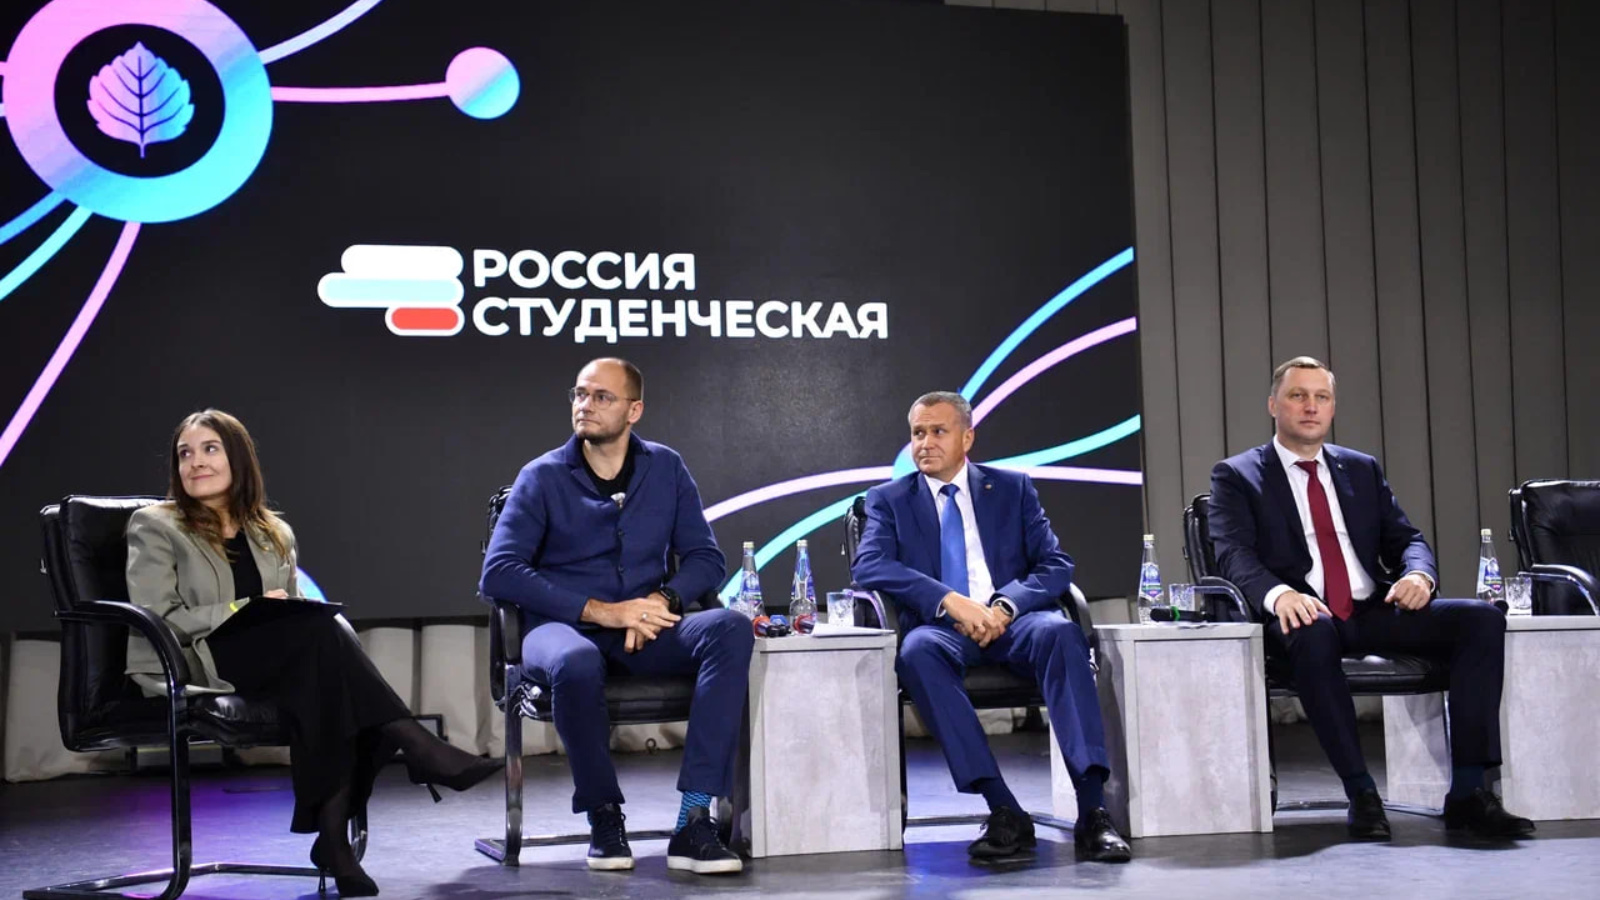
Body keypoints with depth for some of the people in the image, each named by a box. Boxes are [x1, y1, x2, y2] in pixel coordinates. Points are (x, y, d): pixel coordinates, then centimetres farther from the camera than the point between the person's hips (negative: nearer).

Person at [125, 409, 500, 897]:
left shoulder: (273, 534, 21)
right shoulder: (155, 527, 7)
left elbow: (295, 612, 21)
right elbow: (157, 621, -5)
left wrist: (296, 613, -3)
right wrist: (247, 609, -11)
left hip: (275, 661, 4)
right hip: (189, 667, -4)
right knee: (320, 629, -30)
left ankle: (333, 832, -37)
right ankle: (421, 750, -32)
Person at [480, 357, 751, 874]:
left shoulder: (666, 468, 9)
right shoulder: (543, 477, 0)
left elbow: (706, 557, 9)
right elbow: (497, 573, -10)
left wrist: (664, 599, -14)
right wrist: (599, 610, -18)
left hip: (646, 632, 3)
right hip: (564, 626, -3)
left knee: (731, 629, -27)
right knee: (577, 663, -39)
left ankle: (694, 822, -31)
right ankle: (604, 817, -13)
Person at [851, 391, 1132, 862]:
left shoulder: (1013, 487, 15)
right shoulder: (889, 500, 12)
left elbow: (1055, 565, 5)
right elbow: (868, 565, -6)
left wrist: (1006, 605, -16)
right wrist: (950, 601, -20)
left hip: (1012, 621, 1)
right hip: (942, 627, 0)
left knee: (1060, 631, -33)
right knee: (917, 649, -36)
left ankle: (1093, 810, -36)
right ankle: (1004, 813, -37)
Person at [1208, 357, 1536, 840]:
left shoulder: (1363, 469, 22)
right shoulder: (1236, 475, 8)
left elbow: (1406, 539, 17)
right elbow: (1234, 554, -7)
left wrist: (1418, 573, -9)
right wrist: (1279, 593, -29)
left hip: (1373, 613, 5)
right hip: (1306, 617, -4)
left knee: (1482, 619, -19)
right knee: (1313, 634, -40)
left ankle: (1468, 792, -21)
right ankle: (1361, 795, -31)